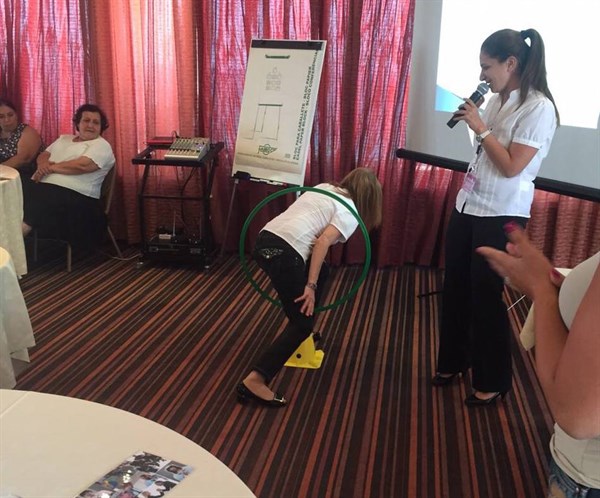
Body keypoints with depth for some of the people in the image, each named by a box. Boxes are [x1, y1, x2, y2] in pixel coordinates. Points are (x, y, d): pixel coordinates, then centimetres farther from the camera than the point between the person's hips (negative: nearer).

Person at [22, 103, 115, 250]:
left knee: (33, 202, -32)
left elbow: (81, 166, -14)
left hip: (74, 197, -7)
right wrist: (43, 164, -2)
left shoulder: (101, 146, 0)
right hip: (44, 187, 7)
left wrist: (50, 168, -6)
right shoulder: (63, 139, 25)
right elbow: (43, 155, 22)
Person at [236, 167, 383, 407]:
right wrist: (310, 286, -13)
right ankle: (255, 380, -8)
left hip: (265, 241, 9)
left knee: (320, 269, 30)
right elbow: (323, 241, -11)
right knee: (302, 324, 0)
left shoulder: (324, 188, 26)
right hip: (282, 253, -9)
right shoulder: (350, 213, 4)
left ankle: (305, 327, 38)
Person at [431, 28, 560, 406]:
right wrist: (472, 120, 5)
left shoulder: (538, 108, -14)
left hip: (501, 217, -8)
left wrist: (480, 127, -16)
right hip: (468, 206, 8)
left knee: (485, 296, 1)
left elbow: (511, 167, -20)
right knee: (455, 288, 14)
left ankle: (493, 382, 19)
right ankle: (453, 360, 34)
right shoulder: (497, 101, 8)